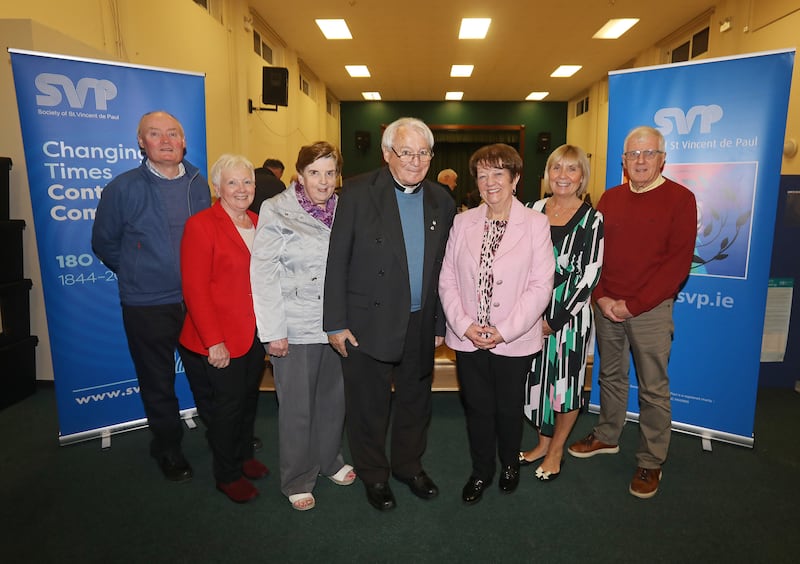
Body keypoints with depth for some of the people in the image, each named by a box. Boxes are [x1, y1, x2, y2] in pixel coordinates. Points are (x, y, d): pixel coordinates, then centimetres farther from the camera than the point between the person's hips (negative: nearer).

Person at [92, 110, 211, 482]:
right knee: (158, 382, 12)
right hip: (147, 307, -2)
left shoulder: (198, 184, 2)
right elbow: (104, 243, 3)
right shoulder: (123, 188, -8)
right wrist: (137, 274, 6)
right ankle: (167, 447, 34)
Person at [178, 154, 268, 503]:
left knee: (249, 399, 19)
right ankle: (226, 475, 29)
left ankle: (244, 456, 42)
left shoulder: (257, 224, 8)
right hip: (220, 342, -6)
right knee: (226, 405, 8)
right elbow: (195, 290, -16)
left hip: (254, 334, 6)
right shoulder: (201, 225, -12)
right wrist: (214, 342, -18)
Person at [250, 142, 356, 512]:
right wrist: (273, 331, -13)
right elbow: (263, 275, -9)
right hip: (295, 328, -4)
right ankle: (298, 480, 28)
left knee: (334, 397, 17)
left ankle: (330, 460, 40)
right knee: (297, 406, 8)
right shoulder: (277, 211, -7)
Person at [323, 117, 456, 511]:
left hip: (420, 326, 4)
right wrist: (335, 323, -12)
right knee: (369, 406, 13)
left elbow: (443, 268, 6)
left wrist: (440, 323, 8)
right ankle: (373, 475, 37)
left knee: (415, 402, 20)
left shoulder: (441, 202, 3)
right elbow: (337, 261, -10)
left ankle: (408, 465, 45)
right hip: (368, 325, -4)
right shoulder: (358, 193, -9)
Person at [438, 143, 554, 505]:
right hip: (468, 338, 2)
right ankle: (481, 471, 38)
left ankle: (510, 465, 44)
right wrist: (464, 325, -10)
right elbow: (447, 279, 1)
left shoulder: (535, 223, -6)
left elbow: (541, 285, -10)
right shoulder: (463, 222, 2)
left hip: (514, 340, -2)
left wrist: (503, 331, -15)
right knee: (477, 407, 13)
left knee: (508, 408, 15)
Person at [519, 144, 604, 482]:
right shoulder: (534, 210, 4)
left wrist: (555, 319, -13)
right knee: (538, 376, 13)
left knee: (566, 380, 8)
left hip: (569, 314, -4)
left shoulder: (591, 219, -7)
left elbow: (590, 275, -11)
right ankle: (543, 441, 34)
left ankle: (556, 449, 29)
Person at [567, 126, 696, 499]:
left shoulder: (680, 199, -5)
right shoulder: (609, 199, 8)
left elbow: (679, 262, -11)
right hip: (606, 306, 4)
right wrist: (601, 297, -6)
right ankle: (606, 437, 35)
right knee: (610, 376, 16)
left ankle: (651, 462, 20)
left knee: (653, 387, 4)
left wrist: (633, 304, -15)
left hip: (651, 309, -4)